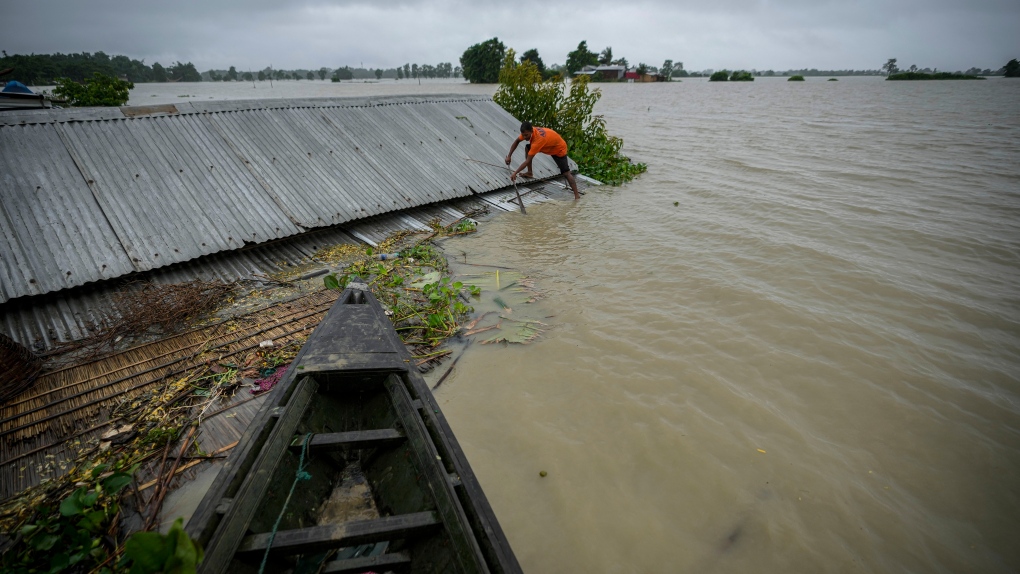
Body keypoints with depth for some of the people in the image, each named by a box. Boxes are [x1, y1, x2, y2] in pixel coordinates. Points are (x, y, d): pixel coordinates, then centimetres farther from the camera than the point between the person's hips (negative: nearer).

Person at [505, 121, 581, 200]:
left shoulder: (538, 140, -41)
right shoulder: (527, 132, -19)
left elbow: (528, 161, -40)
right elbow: (517, 141, 0)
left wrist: (515, 173, -39)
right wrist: (509, 156, -7)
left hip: (559, 148, -8)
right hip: (548, 145, 8)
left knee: (566, 172, -17)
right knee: (527, 148, 0)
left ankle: (577, 195, -17)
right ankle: (529, 173, 11)